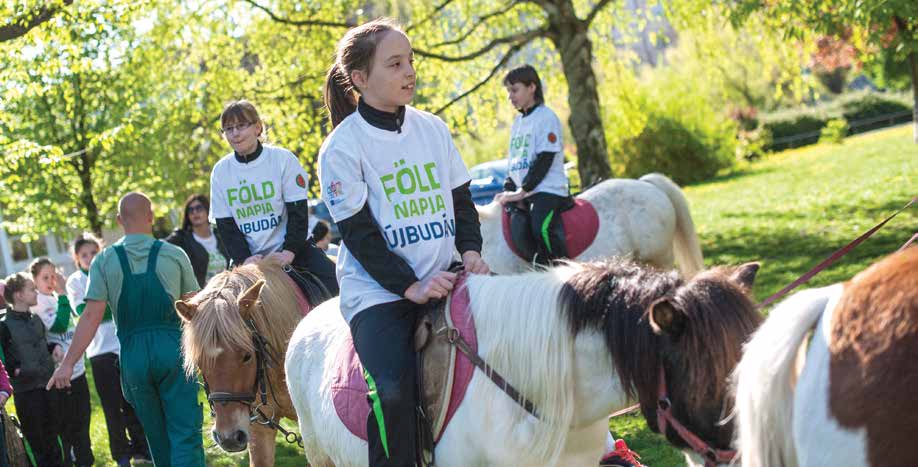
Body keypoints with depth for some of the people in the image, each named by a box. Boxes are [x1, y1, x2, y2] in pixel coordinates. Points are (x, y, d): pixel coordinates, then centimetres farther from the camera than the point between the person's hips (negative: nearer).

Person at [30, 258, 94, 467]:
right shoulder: (36, 303, -12)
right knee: (65, 426, 1)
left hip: (77, 370, 7)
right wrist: (62, 294, -19)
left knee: (81, 420, 14)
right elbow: (58, 326, -23)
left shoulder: (56, 299, 10)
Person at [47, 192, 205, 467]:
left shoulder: (104, 261, 0)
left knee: (158, 437, 16)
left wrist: (68, 363, -5)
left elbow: (91, 316, -7)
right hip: (174, 346, -2)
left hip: (133, 354, 2)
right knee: (185, 434, -3)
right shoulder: (174, 254, 1)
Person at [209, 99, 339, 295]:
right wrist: (244, 259, -12)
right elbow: (225, 226, 3)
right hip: (248, 258, 2)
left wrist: (289, 252, -18)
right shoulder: (221, 171, 2)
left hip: (291, 251, -2)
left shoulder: (282, 159, -6)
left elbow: (298, 211, -6)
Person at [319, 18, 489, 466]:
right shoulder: (342, 147, -7)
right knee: (393, 392, -26)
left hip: (442, 281, 5)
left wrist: (471, 249, -3)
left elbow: (461, 200, 15)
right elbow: (359, 233, -9)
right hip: (377, 291, -5)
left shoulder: (433, 128, 9)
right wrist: (411, 286, -18)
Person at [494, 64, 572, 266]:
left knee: (543, 230, -27)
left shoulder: (546, 117, -6)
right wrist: (508, 189, 8)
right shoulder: (518, 122, 20)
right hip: (523, 194, 9)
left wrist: (523, 190, -15)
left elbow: (545, 159, -13)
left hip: (548, 190, -9)